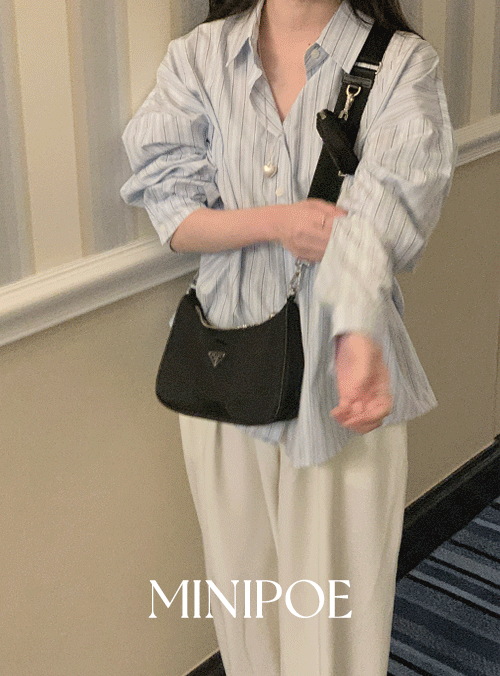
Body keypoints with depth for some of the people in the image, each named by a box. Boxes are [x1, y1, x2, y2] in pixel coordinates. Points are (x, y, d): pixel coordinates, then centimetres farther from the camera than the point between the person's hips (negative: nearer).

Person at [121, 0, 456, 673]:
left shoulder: (403, 63, -5)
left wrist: (358, 339, -41)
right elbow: (172, 215, -2)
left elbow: (383, 205, -23)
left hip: (340, 369, -2)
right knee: (243, 578, 18)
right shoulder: (198, 56, 3)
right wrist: (276, 222, -21)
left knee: (338, 606, 6)